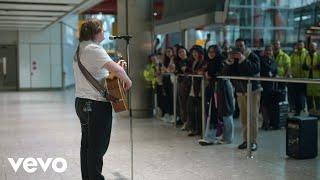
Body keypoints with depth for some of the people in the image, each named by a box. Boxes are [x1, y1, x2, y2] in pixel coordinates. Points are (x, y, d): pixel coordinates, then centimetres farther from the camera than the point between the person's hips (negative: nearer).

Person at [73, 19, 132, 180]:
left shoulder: (79, 50, 14)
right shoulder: (93, 48, -15)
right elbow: (116, 69, -27)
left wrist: (110, 72, 14)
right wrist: (127, 81, -11)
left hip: (81, 102, 10)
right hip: (97, 104, -10)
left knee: (87, 144, 16)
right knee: (98, 147, -3)